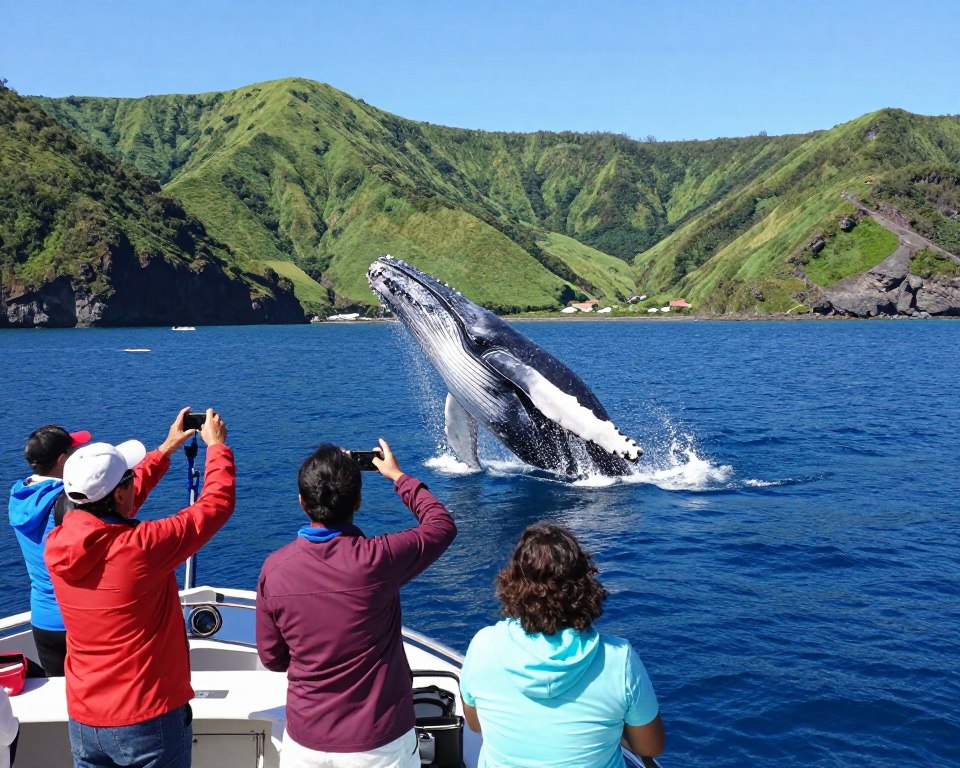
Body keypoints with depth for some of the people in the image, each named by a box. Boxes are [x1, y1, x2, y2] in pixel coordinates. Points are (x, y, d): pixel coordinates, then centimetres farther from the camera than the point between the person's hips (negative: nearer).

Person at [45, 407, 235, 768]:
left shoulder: (58, 545, -8)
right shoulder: (140, 548, -26)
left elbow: (107, 509, 12)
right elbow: (216, 504, -13)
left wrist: (166, 449, 20)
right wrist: (217, 445, 4)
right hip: (149, 720, -5)